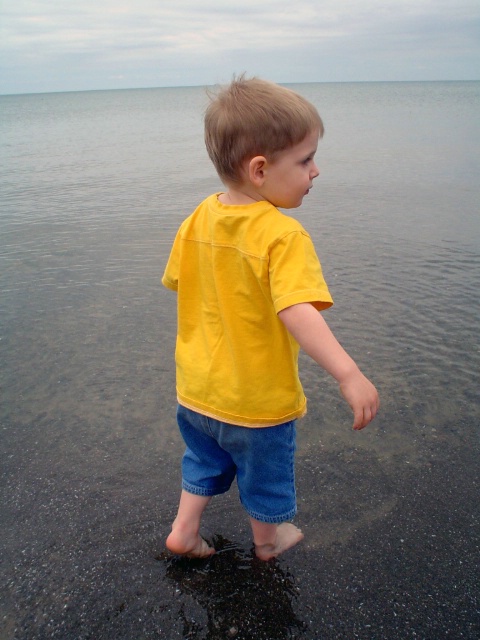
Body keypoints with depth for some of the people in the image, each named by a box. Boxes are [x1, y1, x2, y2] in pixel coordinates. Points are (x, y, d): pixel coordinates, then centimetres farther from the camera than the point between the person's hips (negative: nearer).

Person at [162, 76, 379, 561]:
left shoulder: (198, 219, -6)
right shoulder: (283, 235, -27)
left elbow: (177, 283, 6)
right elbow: (297, 312, -39)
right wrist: (348, 374, -42)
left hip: (197, 389, 5)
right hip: (258, 400, -5)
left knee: (205, 461, 31)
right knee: (265, 473, 22)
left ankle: (183, 530, 39)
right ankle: (268, 540, 45)